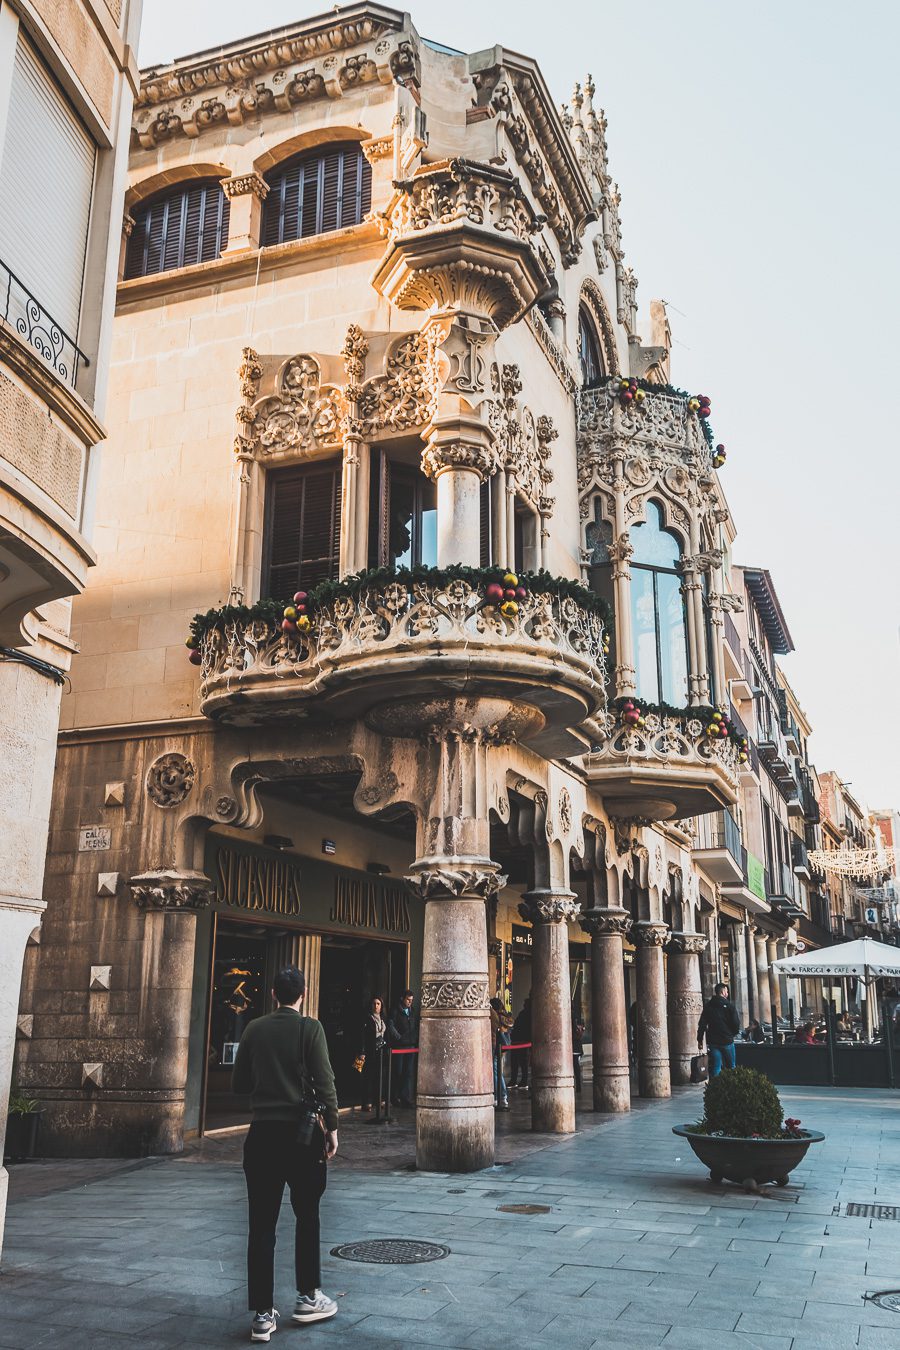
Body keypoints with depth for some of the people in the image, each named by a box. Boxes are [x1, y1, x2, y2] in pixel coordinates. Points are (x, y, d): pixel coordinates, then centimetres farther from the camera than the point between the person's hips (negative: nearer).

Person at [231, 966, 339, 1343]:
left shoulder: (255, 1029, 3)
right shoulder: (309, 1028, -7)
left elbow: (238, 1083, 8)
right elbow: (324, 1082, -12)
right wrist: (331, 1128, -5)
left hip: (262, 1134, 3)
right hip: (302, 1132, -2)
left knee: (262, 1225, 6)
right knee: (307, 1217, 16)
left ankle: (262, 1315, 8)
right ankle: (308, 1297, 22)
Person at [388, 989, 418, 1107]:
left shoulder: (412, 1012, 16)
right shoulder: (396, 1011, -3)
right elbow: (391, 1026, -12)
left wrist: (415, 1039, 8)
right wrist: (399, 1038, -15)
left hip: (410, 1046, 5)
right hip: (398, 1047, -5)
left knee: (409, 1073, 4)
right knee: (398, 1073, 0)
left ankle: (406, 1098, 7)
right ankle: (395, 1097, 8)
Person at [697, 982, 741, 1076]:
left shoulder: (708, 1006, 4)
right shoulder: (729, 1005, -6)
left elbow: (702, 1024, 3)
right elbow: (736, 1023, -8)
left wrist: (700, 1039, 7)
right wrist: (733, 1034, 12)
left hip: (712, 1041, 2)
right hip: (727, 1041, -2)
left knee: (715, 1068, 3)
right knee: (730, 1067, 11)